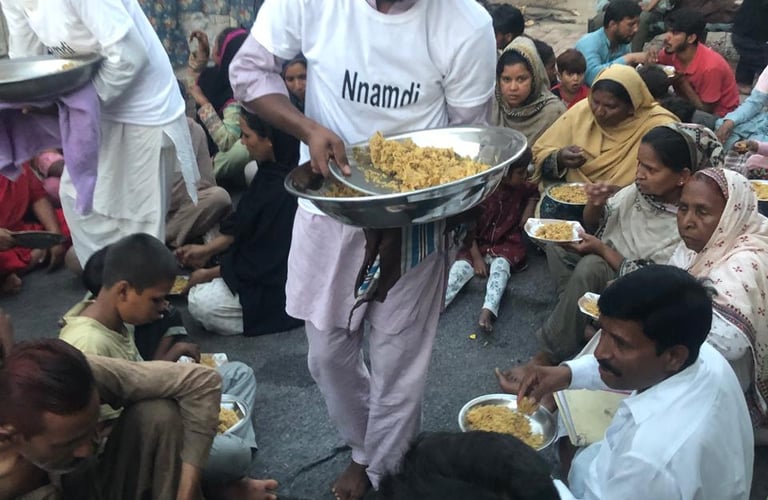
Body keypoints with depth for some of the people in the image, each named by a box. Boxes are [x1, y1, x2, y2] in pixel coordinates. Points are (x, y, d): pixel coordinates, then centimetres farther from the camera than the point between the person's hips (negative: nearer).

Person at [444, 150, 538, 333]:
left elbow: (534, 192, 24)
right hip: (477, 244, -1)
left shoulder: (522, 187, -1)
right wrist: (477, 257, -18)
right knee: (462, 265, -27)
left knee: (500, 265, -30)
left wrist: (528, 212, 4)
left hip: (506, 244, 2)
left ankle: (488, 311, -51)